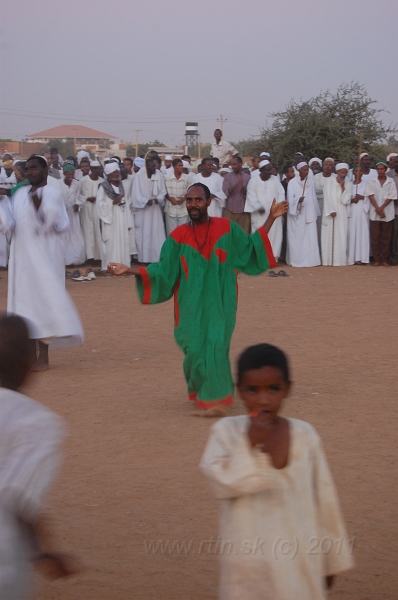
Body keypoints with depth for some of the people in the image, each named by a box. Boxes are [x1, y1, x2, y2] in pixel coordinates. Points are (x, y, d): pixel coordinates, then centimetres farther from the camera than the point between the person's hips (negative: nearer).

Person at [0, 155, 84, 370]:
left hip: (45, 257, -6)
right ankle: (32, 354, 13)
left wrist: (40, 208, -26)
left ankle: (43, 356, 2)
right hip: (23, 257, 6)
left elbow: (61, 226, -14)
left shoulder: (53, 193, -6)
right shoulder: (20, 194, 10)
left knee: (44, 298, -5)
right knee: (25, 298, 6)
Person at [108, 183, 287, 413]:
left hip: (220, 302, -1)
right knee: (195, 348, 2)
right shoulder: (179, 236, 1)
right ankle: (199, 391, 29)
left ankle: (214, 398, -1)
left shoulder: (226, 228, 0)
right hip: (192, 305, 1)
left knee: (215, 346, -11)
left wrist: (271, 218, 3)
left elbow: (251, 249, 8)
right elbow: (164, 271, 2)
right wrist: (129, 269, -8)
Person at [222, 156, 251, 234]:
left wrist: (242, 187, -19)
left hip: (244, 210, 1)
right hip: (230, 210, -1)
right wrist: (235, 186, -22)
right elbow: (225, 192, -4)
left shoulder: (247, 177, 8)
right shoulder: (227, 176, 6)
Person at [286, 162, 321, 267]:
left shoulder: (310, 181, 8)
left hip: (309, 214, 4)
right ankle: (296, 260, 1)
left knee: (310, 237, -1)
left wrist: (315, 212, 11)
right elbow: (291, 199, -11)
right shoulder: (292, 182, -5)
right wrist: (298, 200, -31)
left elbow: (313, 198, 13)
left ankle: (311, 259, 1)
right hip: (297, 215, -4)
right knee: (297, 238, -3)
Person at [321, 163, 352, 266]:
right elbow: (327, 197, -6)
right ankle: (328, 260, -1)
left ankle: (340, 260, -1)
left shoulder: (348, 184, 5)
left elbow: (345, 201, -4)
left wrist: (343, 187, -10)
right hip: (330, 212, -2)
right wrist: (331, 211, -14)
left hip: (342, 214, 2)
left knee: (341, 237, -3)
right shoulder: (330, 181, 0)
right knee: (329, 236, -3)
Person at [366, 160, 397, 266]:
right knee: (375, 238, 0)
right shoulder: (371, 181, 7)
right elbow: (371, 195, -1)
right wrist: (377, 209, -12)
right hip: (374, 214, 1)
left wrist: (381, 208, -12)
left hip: (388, 214, -1)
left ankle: (384, 260, 6)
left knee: (386, 238, 2)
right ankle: (376, 260, 4)